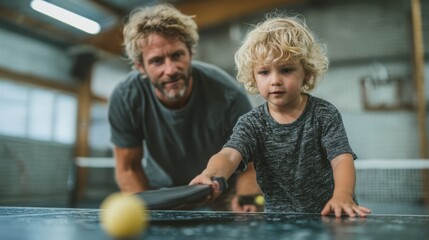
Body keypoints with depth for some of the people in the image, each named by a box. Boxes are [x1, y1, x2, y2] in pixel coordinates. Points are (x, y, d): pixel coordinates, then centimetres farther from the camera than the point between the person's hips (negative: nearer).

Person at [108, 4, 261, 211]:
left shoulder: (228, 95, -31)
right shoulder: (125, 99, -25)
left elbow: (250, 167, -20)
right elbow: (128, 168, -11)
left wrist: (244, 208, -37)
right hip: (159, 194, 1)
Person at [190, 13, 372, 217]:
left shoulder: (324, 114, -4)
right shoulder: (252, 123, -4)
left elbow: (342, 158, -15)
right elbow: (229, 155, -21)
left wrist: (342, 195, -37)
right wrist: (210, 175, -44)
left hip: (329, 214, 0)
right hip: (280, 219, 0)